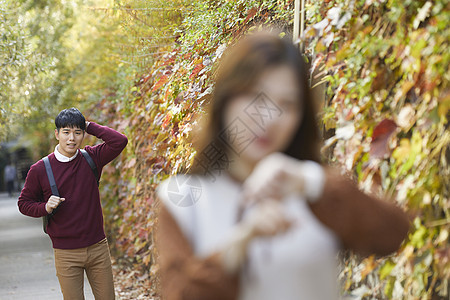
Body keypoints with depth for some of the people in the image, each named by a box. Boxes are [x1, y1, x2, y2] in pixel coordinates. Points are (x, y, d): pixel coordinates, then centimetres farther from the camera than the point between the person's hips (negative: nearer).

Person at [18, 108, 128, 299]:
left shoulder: (91, 158, 1)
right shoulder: (39, 170, -4)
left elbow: (119, 141, -12)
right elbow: (24, 203, 5)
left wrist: (88, 126, -8)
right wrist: (45, 207, -14)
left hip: (98, 248, 2)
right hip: (66, 253, -2)